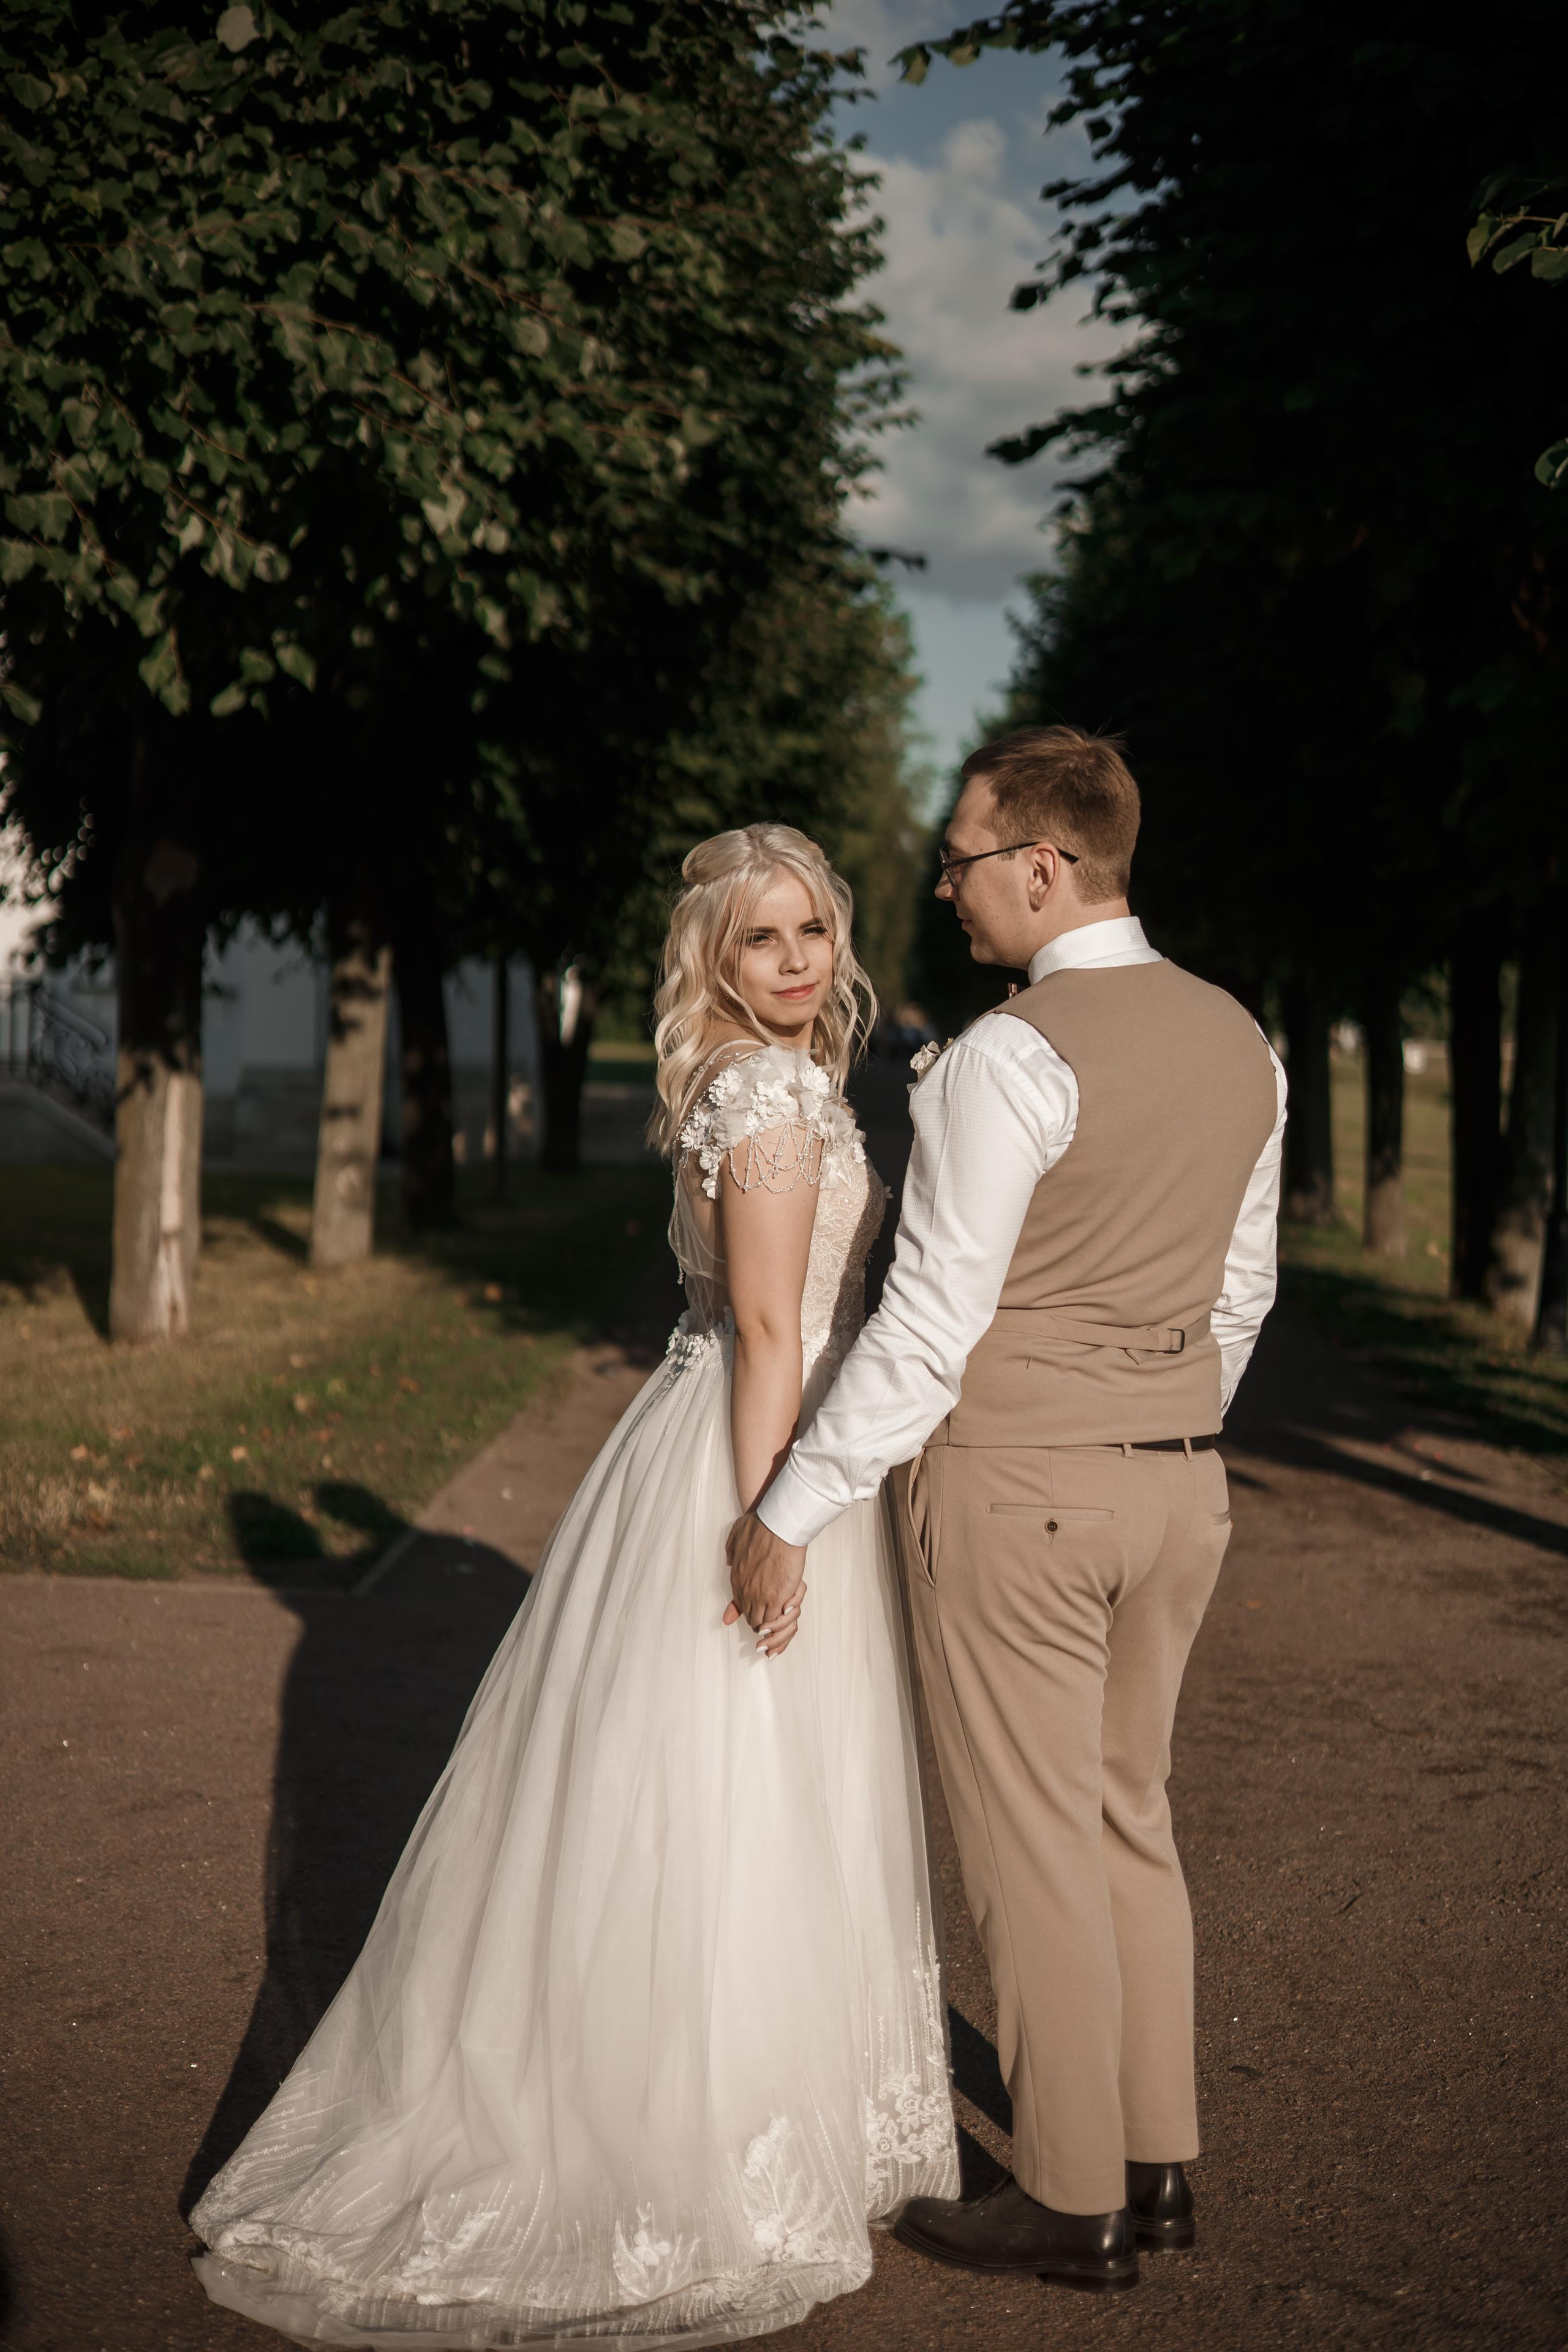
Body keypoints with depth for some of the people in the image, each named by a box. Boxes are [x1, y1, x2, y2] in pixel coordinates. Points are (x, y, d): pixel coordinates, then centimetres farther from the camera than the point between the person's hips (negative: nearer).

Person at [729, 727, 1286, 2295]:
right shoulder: (1239, 1044, 6)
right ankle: (1156, 2166, 27)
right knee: (1129, 1821, 18)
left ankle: (1073, 2204, 16)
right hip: (1175, 1481, 8)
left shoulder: (1010, 1060, -18)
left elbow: (929, 1327, -19)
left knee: (1031, 1844, 4)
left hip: (1013, 1483, -8)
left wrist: (791, 1513, -12)